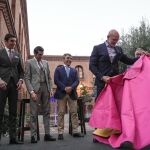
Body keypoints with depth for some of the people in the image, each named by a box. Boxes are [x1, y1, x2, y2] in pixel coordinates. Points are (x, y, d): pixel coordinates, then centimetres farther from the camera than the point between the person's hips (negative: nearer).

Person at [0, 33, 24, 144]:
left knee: (13, 112, 2)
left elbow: (21, 70, 18)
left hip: (14, 85, 4)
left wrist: (20, 80, 0)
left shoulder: (17, 55, 17)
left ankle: (13, 138, 5)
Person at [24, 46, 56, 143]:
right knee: (34, 113, -3)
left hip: (45, 88, 5)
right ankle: (33, 136, 1)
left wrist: (50, 89, 5)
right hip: (35, 89, -5)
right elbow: (27, 78, -3)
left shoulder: (45, 62, 16)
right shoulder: (29, 62, 3)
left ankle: (47, 134, 10)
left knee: (46, 112, 5)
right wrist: (31, 91, -13)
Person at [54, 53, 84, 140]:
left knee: (74, 113, 1)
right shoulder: (58, 69, 10)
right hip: (61, 93, -3)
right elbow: (56, 80, -2)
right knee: (61, 113, -2)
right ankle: (60, 132, 2)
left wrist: (71, 87, -12)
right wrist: (65, 88, -14)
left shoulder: (74, 70, 20)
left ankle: (75, 131, 6)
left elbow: (77, 81, 7)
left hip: (72, 94, 3)